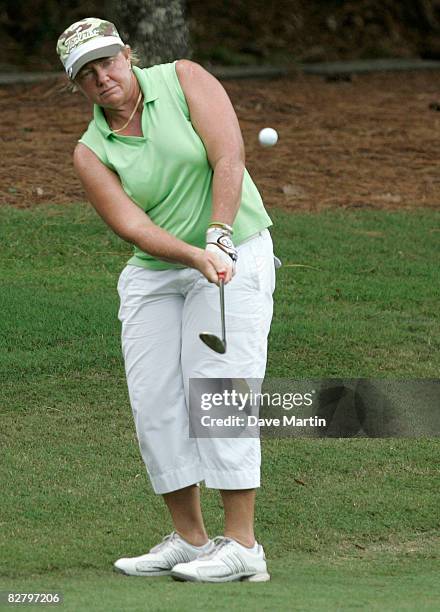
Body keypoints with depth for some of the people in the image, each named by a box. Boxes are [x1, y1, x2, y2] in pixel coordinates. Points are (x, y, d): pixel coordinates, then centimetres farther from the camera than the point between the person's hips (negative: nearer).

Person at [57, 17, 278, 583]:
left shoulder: (184, 80, -5)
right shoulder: (91, 153, 0)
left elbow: (229, 160, -15)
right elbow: (133, 227, -13)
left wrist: (218, 238, -26)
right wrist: (196, 257, -29)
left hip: (235, 254, -4)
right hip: (154, 274, 4)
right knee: (153, 402, -2)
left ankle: (241, 546, -14)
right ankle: (189, 539, 10)